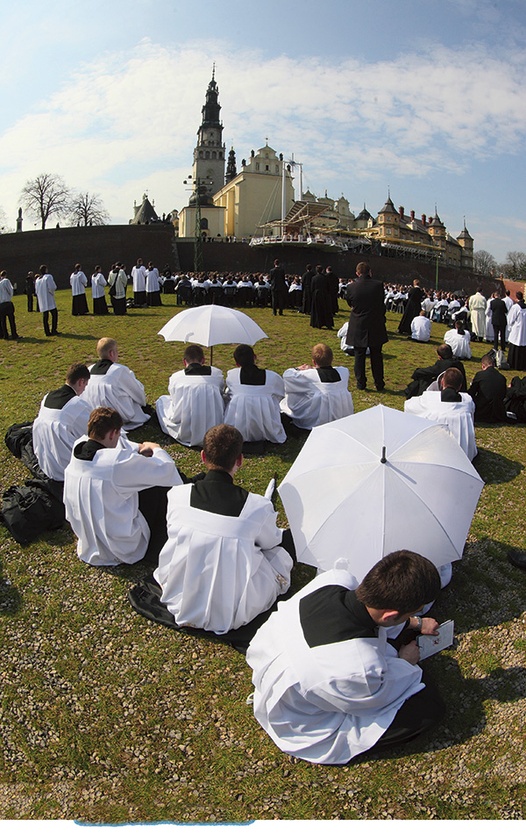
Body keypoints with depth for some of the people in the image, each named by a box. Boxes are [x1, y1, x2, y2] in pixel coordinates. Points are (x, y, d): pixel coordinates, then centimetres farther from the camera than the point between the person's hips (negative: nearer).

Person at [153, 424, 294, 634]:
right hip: (231, 615, -4)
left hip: (180, 603, 4)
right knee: (281, 555, 18)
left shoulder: (177, 495, -16)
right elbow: (271, 541, 1)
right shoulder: (258, 507, -22)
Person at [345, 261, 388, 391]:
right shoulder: (378, 285, -9)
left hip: (358, 328, 0)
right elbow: (382, 304, 3)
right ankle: (379, 384, 18)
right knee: (376, 356, 12)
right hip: (376, 327, 1)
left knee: (359, 356, 10)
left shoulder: (351, 287, -9)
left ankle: (361, 384, 13)